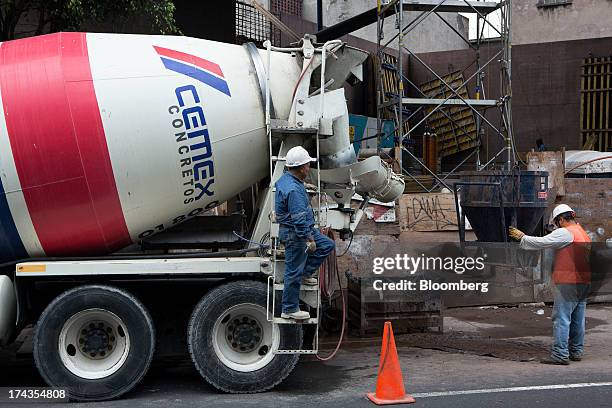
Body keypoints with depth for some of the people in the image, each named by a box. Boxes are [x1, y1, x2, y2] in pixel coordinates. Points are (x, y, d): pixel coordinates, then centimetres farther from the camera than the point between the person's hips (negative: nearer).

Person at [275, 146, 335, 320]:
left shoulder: (285, 179, 6)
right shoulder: (294, 189, -28)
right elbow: (299, 219, -29)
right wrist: (309, 239, -22)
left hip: (304, 229, 10)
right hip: (295, 234, -10)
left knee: (327, 245, 18)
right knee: (294, 272, 0)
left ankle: (305, 274, 26)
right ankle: (289, 310, 11)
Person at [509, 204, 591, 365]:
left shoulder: (564, 233, -10)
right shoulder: (584, 234, 18)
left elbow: (541, 242, -11)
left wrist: (522, 237, 1)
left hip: (568, 282, -9)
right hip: (584, 281, 9)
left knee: (561, 318, -8)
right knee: (577, 318, 14)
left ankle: (560, 355, -10)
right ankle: (576, 351, 20)